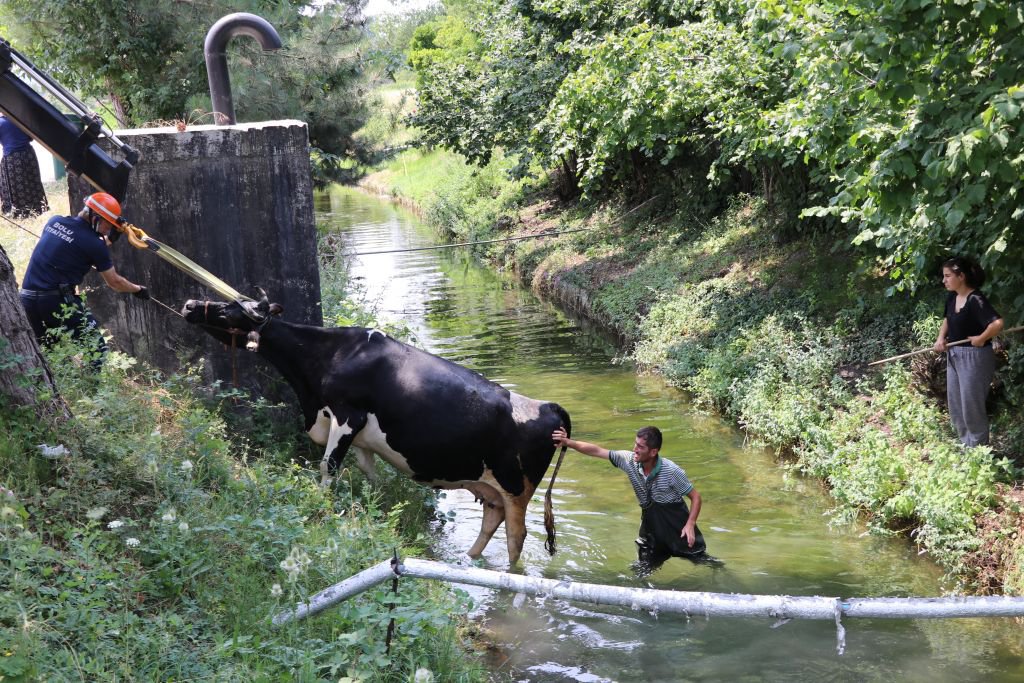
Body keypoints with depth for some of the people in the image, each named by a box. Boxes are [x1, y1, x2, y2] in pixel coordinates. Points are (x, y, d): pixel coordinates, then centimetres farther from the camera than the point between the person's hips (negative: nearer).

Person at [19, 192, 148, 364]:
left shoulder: (54, 221, 10)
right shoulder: (93, 243, -8)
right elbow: (114, 282, 4)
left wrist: (105, 242, 31)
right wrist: (138, 289, 21)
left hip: (27, 298, 7)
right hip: (57, 300, -7)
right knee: (96, 348, 2)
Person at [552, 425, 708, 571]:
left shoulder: (672, 471, -25)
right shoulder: (629, 460, -15)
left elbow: (695, 497, -15)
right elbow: (597, 451, -15)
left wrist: (690, 524, -26)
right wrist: (568, 442, -25)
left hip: (676, 523, -4)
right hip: (650, 522, 4)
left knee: (700, 558, 6)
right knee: (644, 569, 10)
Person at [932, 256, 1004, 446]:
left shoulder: (975, 300, -23)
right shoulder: (951, 297, 3)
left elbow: (998, 323, -36)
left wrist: (981, 339, -22)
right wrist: (941, 338, 6)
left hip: (974, 357, -9)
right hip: (954, 355, 9)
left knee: (972, 408, 1)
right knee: (955, 407, 17)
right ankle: (966, 447, 31)